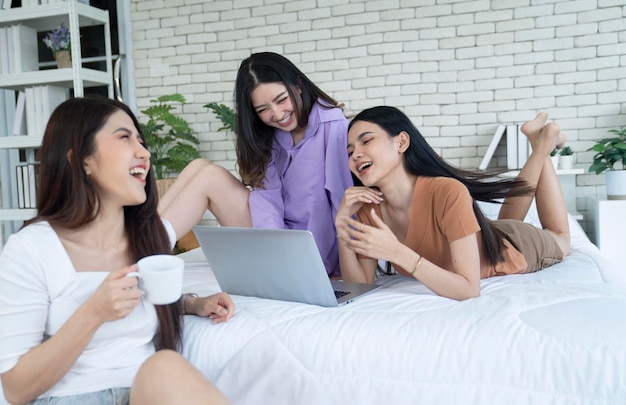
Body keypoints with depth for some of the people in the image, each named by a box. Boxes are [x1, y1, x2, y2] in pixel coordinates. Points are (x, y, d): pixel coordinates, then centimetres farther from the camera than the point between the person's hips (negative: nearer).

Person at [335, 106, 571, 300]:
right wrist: (343, 229, -37)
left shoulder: (448, 192, -43)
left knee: (560, 240, 30)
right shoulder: (368, 209, -26)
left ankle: (543, 141, 34)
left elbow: (468, 290, -43)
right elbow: (360, 284, -22)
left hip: (512, 250, -4)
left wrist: (398, 253, -53)